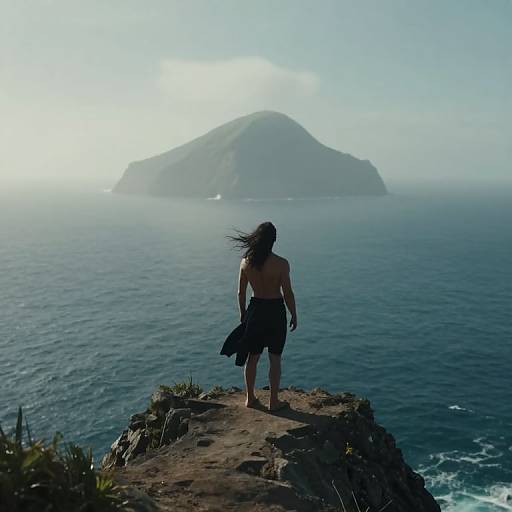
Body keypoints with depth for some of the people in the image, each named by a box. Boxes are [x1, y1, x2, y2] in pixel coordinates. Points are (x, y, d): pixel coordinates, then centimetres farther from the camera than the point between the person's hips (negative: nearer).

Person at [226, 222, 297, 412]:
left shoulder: (245, 262, -6)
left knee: (252, 357, 15)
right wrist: (294, 315, 2)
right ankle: (274, 401, 17)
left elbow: (241, 292, 1)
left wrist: (243, 314, 15)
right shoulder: (281, 264, -17)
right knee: (275, 359, 9)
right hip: (275, 311, -3)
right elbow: (288, 293, -12)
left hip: (255, 310, 3)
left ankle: (250, 398, 26)